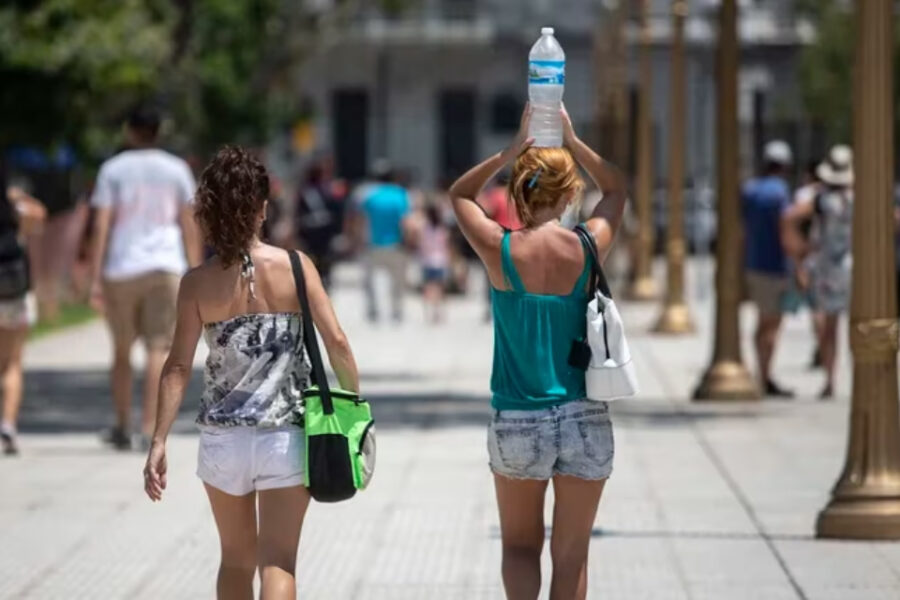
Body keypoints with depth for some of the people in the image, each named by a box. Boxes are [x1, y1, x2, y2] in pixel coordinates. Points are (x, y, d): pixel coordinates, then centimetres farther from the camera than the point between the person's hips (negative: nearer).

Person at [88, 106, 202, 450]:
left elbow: (102, 225, -3)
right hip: (165, 267, 0)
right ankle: (149, 429, -15)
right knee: (159, 348, -4)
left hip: (121, 270, 0)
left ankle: (122, 428, 21)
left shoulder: (112, 170, 4)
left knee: (122, 350, 13)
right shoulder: (176, 170, 7)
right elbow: (189, 225, 5)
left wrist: (95, 278, -4)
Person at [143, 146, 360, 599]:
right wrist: (354, 399, 7)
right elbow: (335, 341, -7)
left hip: (223, 438, 1)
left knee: (236, 558, 19)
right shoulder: (295, 267, -5)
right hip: (286, 435, -1)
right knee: (277, 561, -2)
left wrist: (159, 442, -6)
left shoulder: (198, 283, -4)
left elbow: (179, 366, -8)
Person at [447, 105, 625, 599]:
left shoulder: (499, 250, -8)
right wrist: (572, 141, 12)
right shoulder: (587, 247, -6)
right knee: (571, 554, 10)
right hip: (585, 421, 1)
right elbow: (616, 190, 17)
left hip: (517, 423, 0)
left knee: (520, 543, 17)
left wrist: (514, 149, 6)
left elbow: (460, 194, 13)